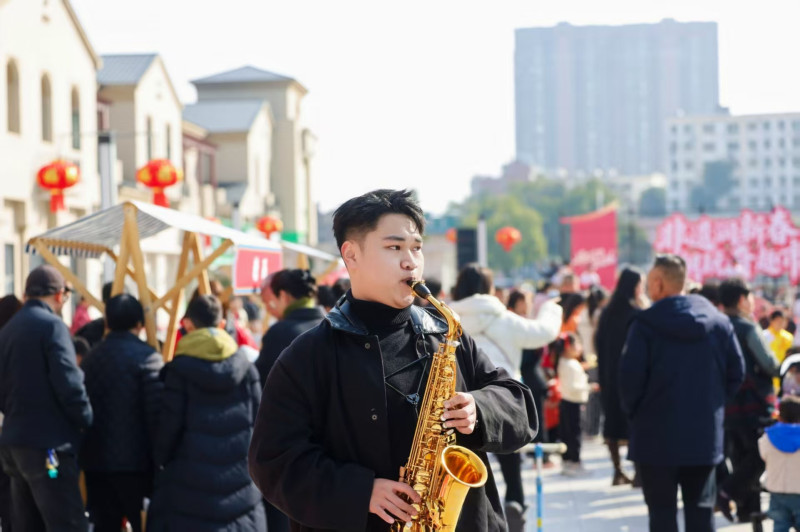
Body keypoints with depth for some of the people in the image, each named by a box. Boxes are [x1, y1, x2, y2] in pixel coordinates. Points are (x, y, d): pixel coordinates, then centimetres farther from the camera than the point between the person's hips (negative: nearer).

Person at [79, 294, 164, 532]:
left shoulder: (91, 358, 10)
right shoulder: (147, 357, -9)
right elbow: (158, 412, -14)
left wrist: (84, 454, 18)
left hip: (95, 459, 6)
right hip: (135, 461, -6)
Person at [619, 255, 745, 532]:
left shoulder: (646, 324, -12)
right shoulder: (719, 321, 3)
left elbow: (630, 374, -14)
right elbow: (736, 372, 6)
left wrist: (632, 411, 3)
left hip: (657, 435, -4)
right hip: (706, 434, 4)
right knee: (701, 509, 12)